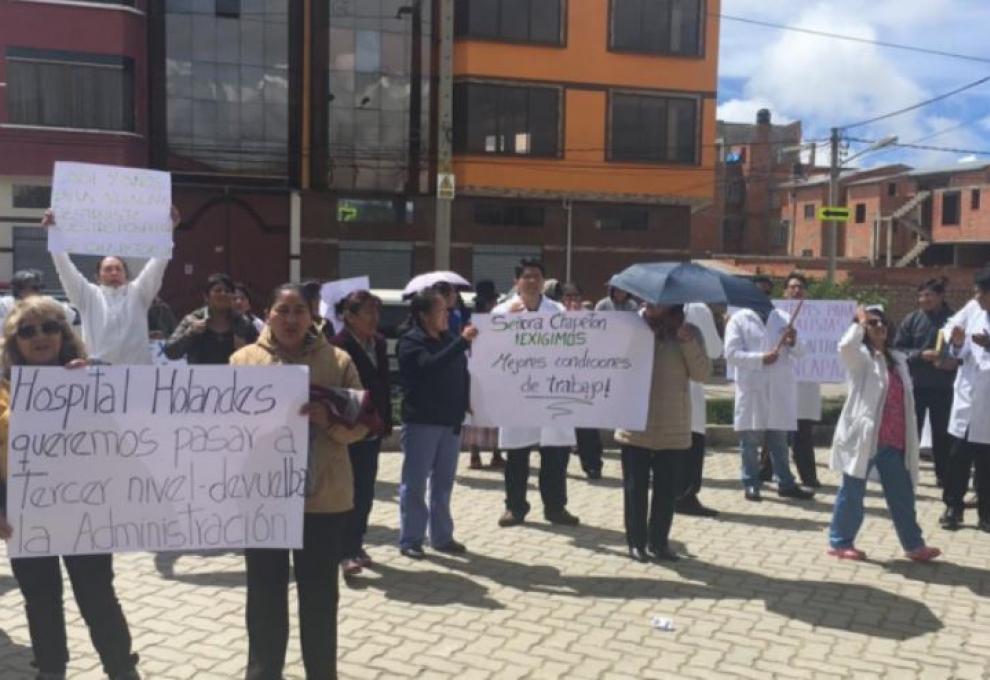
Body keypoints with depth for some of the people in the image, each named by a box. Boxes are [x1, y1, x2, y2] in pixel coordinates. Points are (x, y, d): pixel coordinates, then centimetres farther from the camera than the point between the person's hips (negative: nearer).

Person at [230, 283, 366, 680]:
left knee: (320, 597, 11)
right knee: (265, 596, 11)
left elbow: (360, 423, 1)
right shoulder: (244, 360, 4)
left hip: (324, 497, 0)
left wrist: (329, 420, -19)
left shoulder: (338, 360, 3)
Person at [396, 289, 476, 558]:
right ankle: (410, 540, 8)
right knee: (415, 484, 1)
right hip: (421, 422, -6)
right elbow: (430, 366, -26)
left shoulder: (448, 341, 13)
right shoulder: (410, 342, -8)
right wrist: (462, 342, -27)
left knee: (443, 484, 13)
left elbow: (462, 375, 16)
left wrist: (466, 407, 4)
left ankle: (442, 536, 21)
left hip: (450, 422, 6)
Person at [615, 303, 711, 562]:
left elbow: (701, 373, -4)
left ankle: (659, 541, 21)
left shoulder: (689, 333, 3)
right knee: (635, 486, 6)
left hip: (673, 428, 1)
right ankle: (636, 541, 18)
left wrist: (688, 342, -17)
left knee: (667, 488, 8)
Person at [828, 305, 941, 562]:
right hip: (863, 437, -7)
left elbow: (906, 401, 20)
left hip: (892, 441, 7)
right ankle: (839, 542, 13)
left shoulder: (897, 359, 16)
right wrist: (860, 322, -13)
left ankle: (913, 545, 22)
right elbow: (845, 346, -31)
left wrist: (909, 438, 17)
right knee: (852, 492, 2)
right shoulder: (860, 357, -4)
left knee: (902, 495, 12)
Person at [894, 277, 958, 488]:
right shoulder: (912, 319, 0)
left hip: (943, 388, 0)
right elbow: (897, 349, -2)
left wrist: (956, 361, -14)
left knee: (942, 433, 11)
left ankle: (943, 475, 24)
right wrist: (921, 354, -16)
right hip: (915, 386, 0)